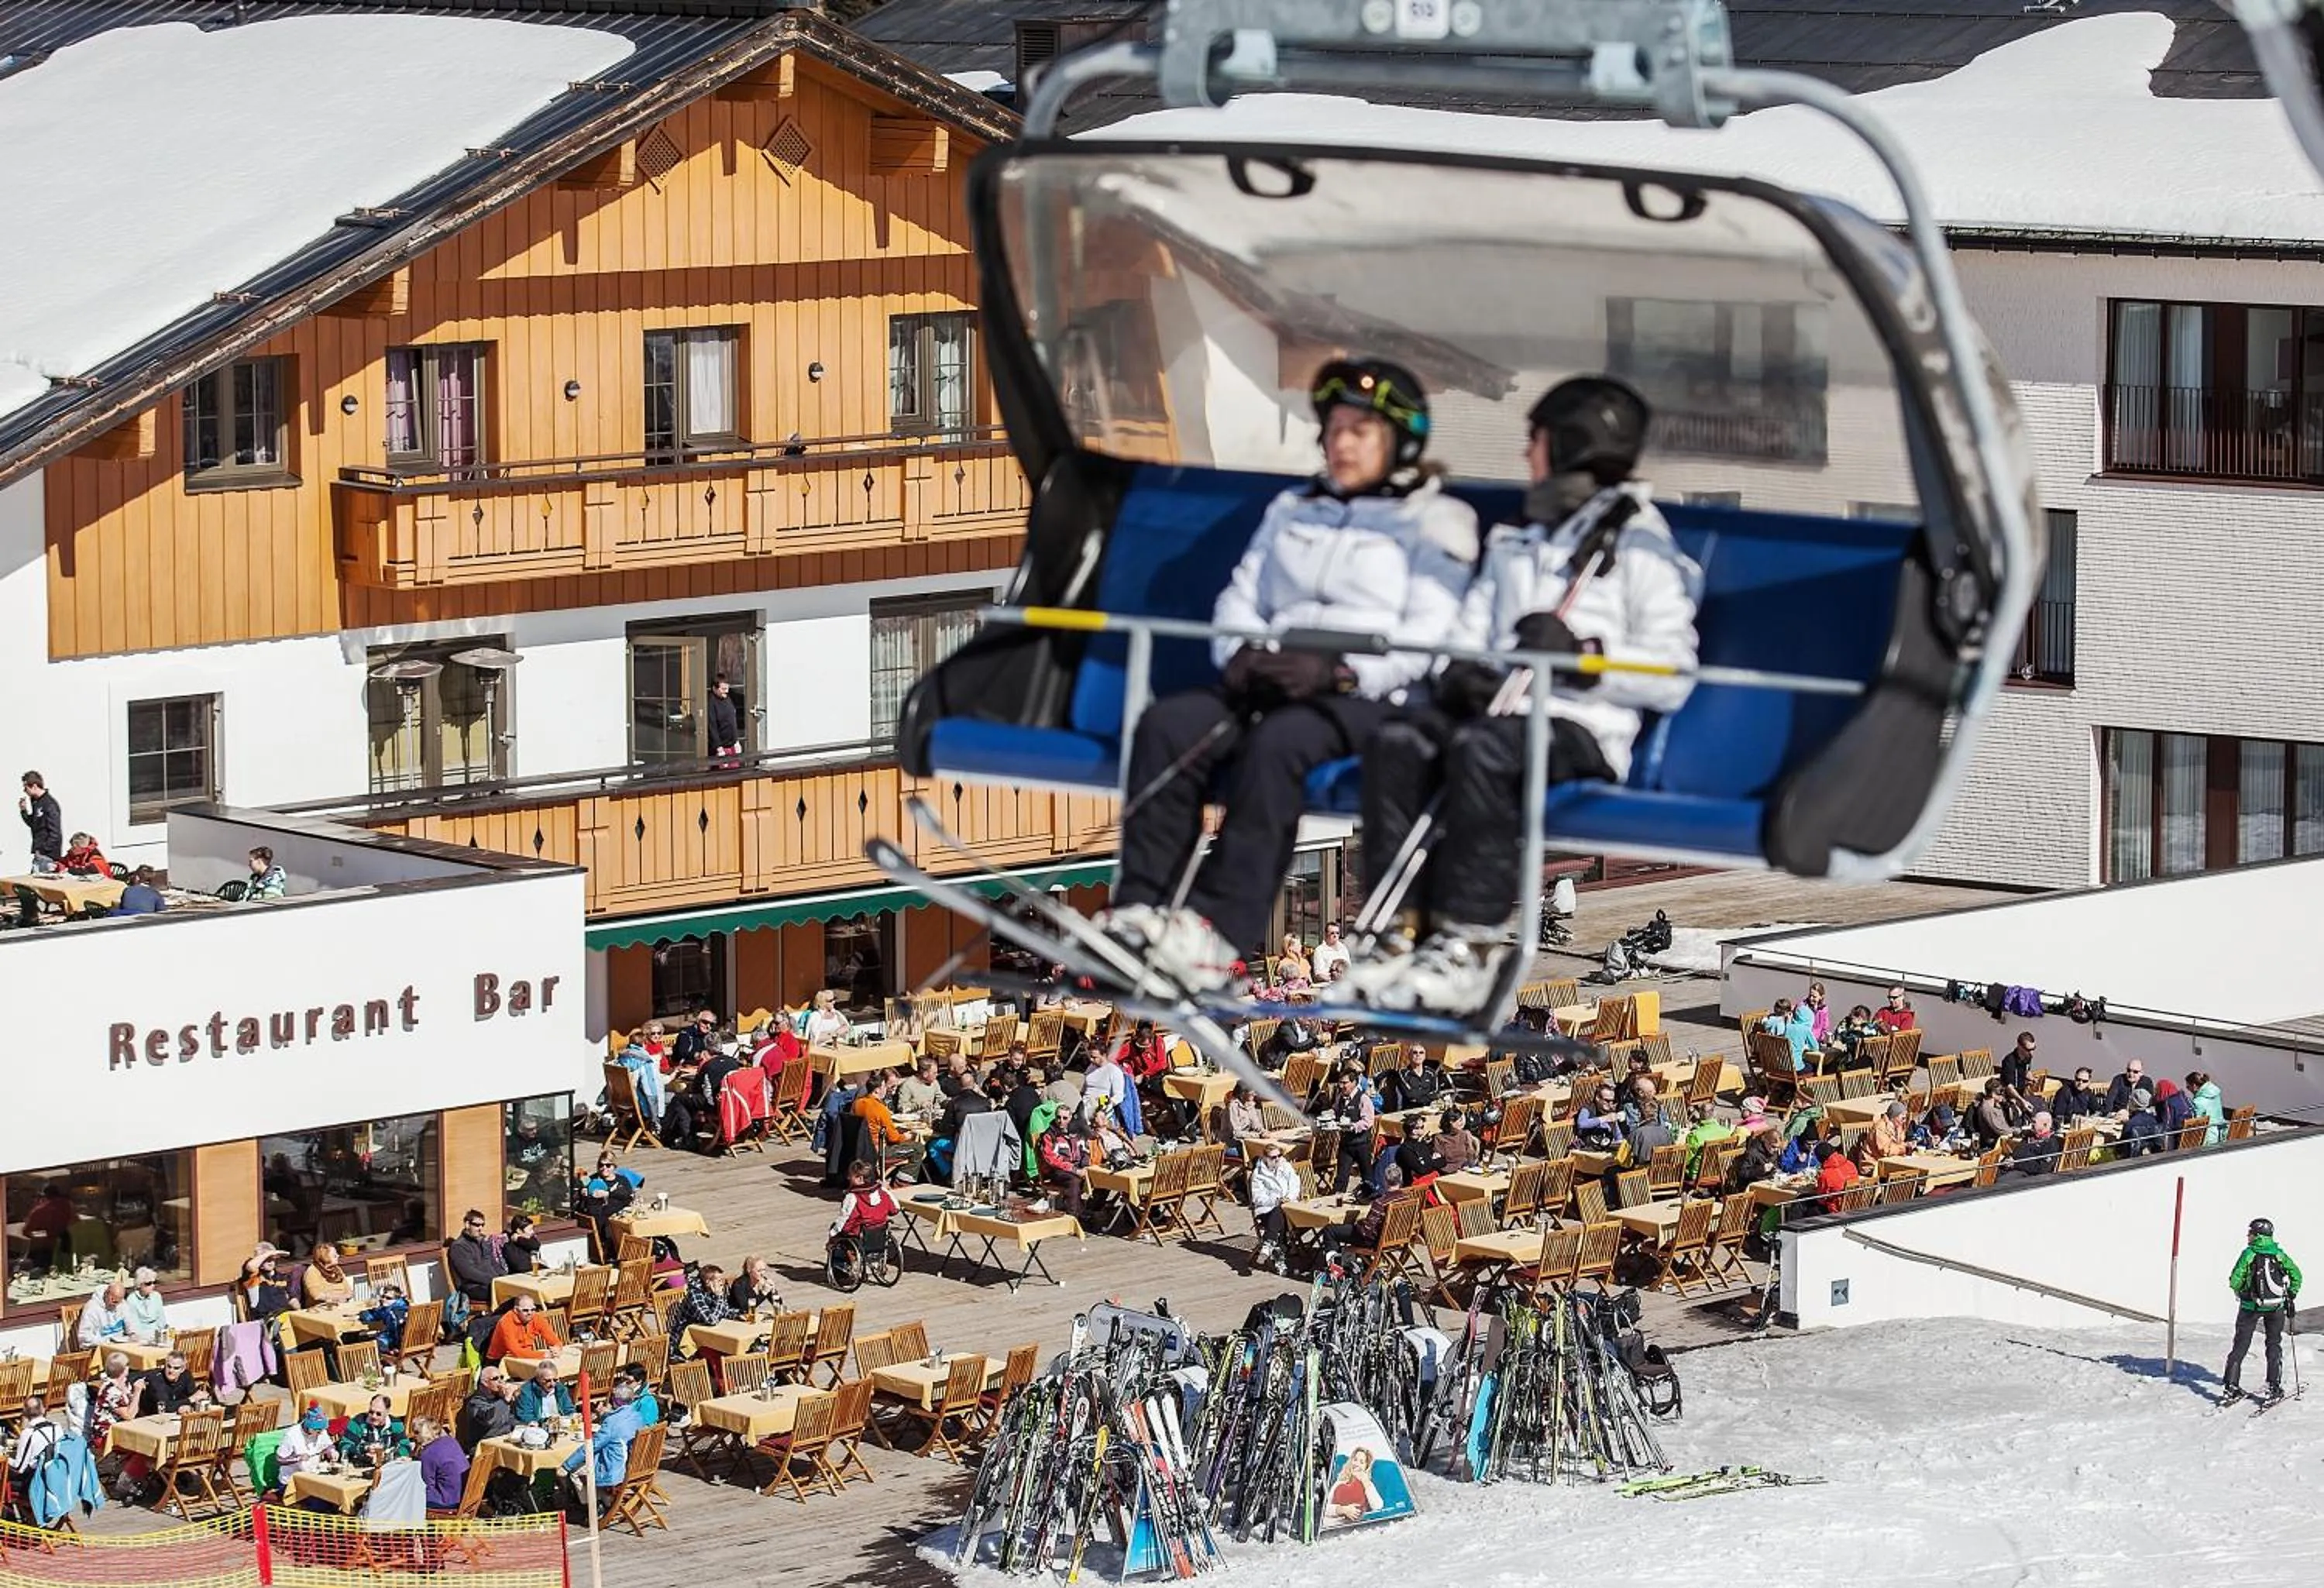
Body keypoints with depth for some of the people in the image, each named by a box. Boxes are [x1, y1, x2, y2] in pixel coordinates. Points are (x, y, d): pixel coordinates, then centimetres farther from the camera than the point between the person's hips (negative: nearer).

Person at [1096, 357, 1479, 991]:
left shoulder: (1434, 522, 7)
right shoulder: (1292, 511, 27)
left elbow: (1429, 634, -5)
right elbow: (1241, 597, 19)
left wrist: (1342, 671, -20)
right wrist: (1241, 654, -4)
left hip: (1367, 695, -5)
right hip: (1270, 679, 6)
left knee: (1277, 742, -36)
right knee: (1168, 722, -24)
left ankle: (1220, 930, -42)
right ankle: (1139, 909, -32)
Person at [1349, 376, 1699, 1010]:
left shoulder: (1641, 548, 4)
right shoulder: (1514, 543, 27)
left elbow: (1671, 679, -5)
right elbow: (1472, 632, 19)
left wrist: (1583, 654, -18)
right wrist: (1461, 674, -4)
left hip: (1584, 730, -6)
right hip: (1500, 708, 6)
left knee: (1481, 745, -35)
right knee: (1398, 741, -23)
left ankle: (1470, 945, -37)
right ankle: (1405, 928, -27)